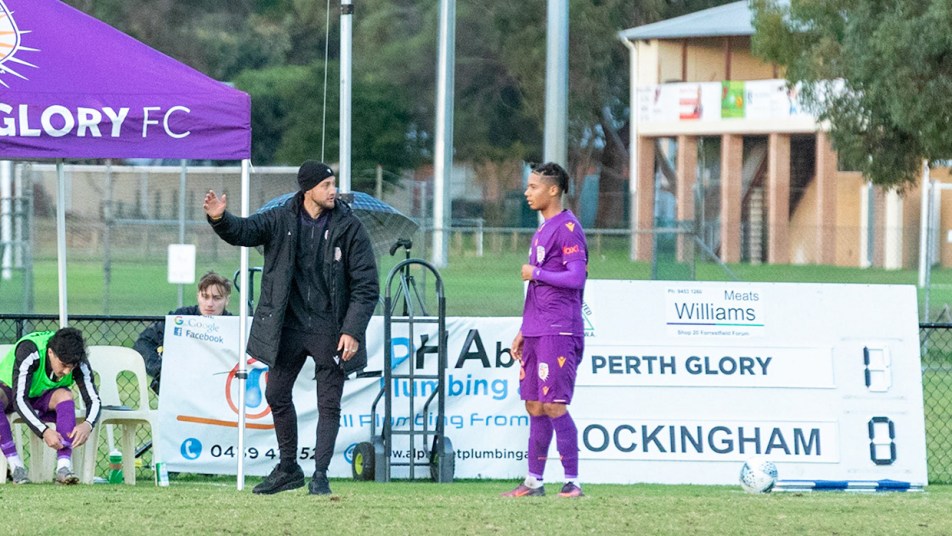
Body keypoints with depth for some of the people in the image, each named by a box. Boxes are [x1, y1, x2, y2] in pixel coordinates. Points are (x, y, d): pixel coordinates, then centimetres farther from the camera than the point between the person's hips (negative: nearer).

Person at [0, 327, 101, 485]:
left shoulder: (79, 363, -23)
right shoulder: (29, 352, -36)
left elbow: (93, 400, -22)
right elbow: (19, 400, -39)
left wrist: (87, 425, -45)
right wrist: (44, 431, -50)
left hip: (42, 397, 3)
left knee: (65, 396, -32)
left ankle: (64, 467, -41)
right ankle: (16, 467, -35)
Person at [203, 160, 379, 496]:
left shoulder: (349, 228, -8)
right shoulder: (282, 221, -2)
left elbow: (366, 286, -8)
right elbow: (244, 231, -7)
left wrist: (352, 331, -16)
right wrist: (220, 219, -30)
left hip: (329, 330, -3)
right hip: (288, 326, 3)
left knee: (329, 403, 0)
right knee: (276, 395, 9)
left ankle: (320, 475, 8)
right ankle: (288, 468, 23)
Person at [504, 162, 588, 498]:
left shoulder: (567, 228, -10)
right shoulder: (542, 231, 19)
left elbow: (575, 277, -21)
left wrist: (535, 273, -10)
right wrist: (523, 332, 22)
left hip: (558, 333, -9)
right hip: (536, 332, 9)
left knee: (554, 406, -10)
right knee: (535, 407, 9)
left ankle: (573, 481, -7)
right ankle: (533, 482, 13)